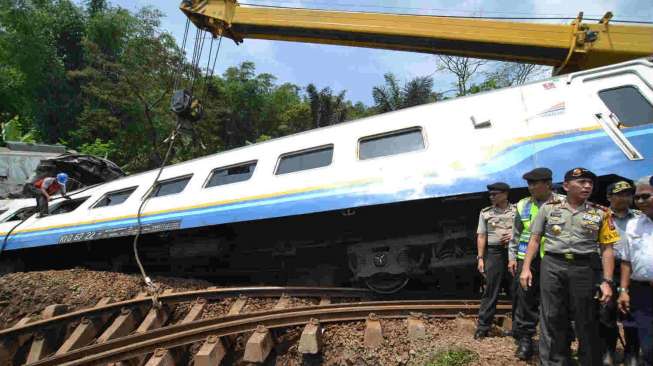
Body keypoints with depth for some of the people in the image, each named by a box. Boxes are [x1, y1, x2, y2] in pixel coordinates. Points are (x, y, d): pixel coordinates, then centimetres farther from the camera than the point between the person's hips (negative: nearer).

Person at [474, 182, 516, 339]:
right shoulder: (485, 212, 6)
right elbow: (481, 236, 4)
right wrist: (480, 258, -2)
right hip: (494, 253, -1)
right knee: (490, 291, 1)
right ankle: (483, 327, 7)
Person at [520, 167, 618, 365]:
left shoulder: (600, 213, 6)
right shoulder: (549, 208, 6)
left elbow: (607, 249, 4)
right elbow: (534, 240, 7)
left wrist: (607, 281, -4)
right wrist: (526, 268, -1)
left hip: (585, 268, 0)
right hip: (552, 266, 0)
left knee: (586, 321, 8)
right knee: (552, 319, 5)